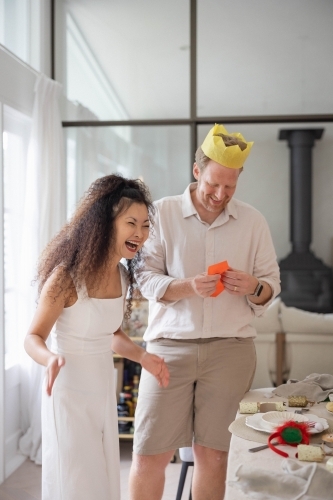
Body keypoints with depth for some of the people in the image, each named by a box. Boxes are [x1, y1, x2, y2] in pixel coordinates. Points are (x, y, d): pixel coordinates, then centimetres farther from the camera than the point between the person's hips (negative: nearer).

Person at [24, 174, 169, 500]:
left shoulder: (122, 275, -1)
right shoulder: (67, 275, -22)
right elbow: (33, 338, -15)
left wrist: (143, 357, 0)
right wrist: (51, 359, -35)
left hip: (104, 389, 7)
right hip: (69, 391, -7)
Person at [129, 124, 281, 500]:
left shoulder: (252, 222, 7)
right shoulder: (163, 212, 1)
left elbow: (272, 285, 10)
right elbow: (146, 277, -2)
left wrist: (254, 287, -13)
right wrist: (188, 286, -19)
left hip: (231, 349, 2)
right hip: (170, 345, -1)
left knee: (212, 453, 8)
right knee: (149, 453, -1)